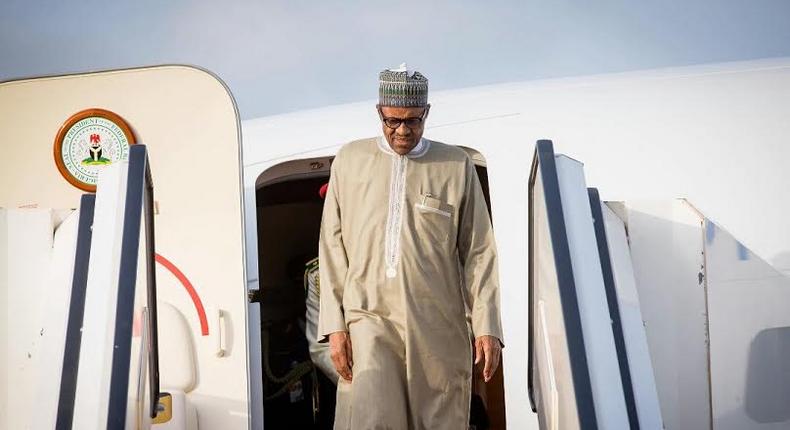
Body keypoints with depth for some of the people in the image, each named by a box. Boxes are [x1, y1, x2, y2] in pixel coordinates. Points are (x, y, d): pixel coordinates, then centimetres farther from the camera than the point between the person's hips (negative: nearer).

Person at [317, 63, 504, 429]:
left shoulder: (457, 166, 8)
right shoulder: (350, 160, 11)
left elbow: (478, 252, 6)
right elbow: (332, 247, 9)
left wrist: (486, 326, -2)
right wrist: (334, 324, 1)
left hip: (438, 326, 0)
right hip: (369, 317, 0)